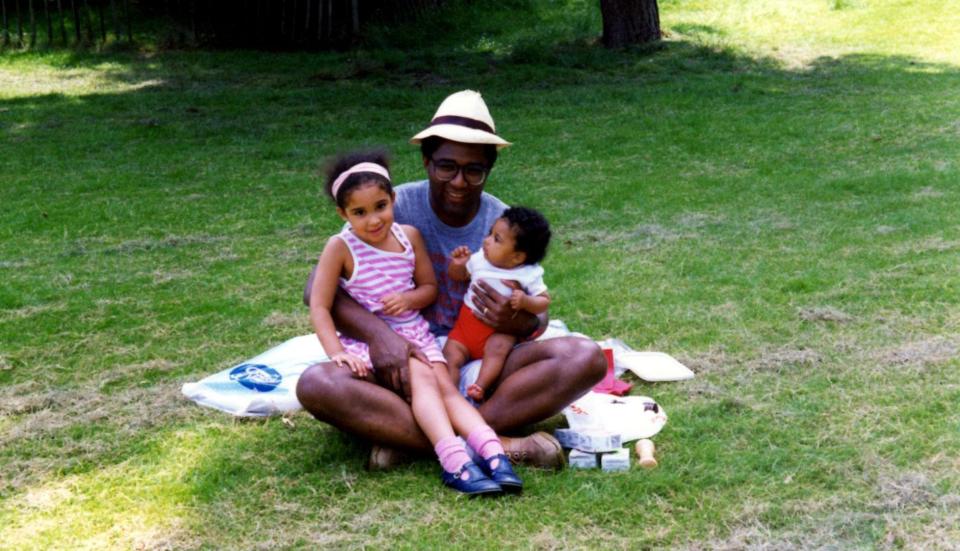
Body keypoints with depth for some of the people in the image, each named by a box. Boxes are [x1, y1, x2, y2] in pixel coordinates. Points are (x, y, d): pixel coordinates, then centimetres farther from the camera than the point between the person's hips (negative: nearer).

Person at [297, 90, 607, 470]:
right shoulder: (394, 209, -6)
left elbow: (538, 319, 3)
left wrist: (520, 323, -24)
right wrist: (377, 332, -30)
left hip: (482, 366, 2)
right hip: (405, 366, -1)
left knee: (586, 358, -24)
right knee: (316, 384, -32)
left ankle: (403, 436, -31)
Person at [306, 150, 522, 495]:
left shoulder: (409, 237, 4)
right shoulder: (341, 247, -9)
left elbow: (430, 287, 14)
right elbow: (319, 307, -10)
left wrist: (409, 299, -10)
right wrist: (337, 353, -22)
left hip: (415, 334, 5)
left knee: (446, 386, -17)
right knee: (422, 378, -28)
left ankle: (492, 453, -33)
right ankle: (455, 463, -43)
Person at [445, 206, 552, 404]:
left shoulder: (528, 275, -8)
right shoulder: (479, 259, 4)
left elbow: (544, 301, -6)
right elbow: (459, 276, 19)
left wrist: (525, 301, -27)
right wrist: (457, 265, -4)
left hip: (498, 331, -4)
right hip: (466, 324, 4)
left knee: (498, 346, -35)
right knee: (450, 355, -18)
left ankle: (480, 386, -41)